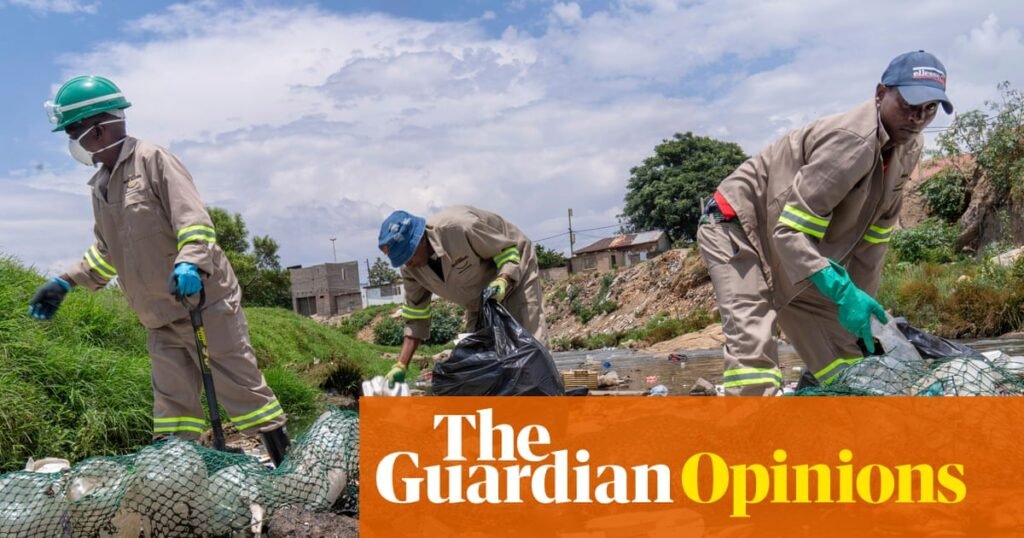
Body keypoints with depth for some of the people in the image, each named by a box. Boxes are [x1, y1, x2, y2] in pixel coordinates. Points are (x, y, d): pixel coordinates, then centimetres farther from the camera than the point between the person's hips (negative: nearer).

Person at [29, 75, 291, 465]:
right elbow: (106, 252, 28)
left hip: (204, 299, -7)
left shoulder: (152, 160, -8)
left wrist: (189, 263, -35)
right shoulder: (100, 186, 16)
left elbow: (194, 220, -18)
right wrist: (65, 282, 21)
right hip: (161, 317, 8)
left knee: (239, 384, -4)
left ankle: (289, 464, 4)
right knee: (172, 403, 8)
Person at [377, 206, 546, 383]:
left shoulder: (458, 226, -36)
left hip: (514, 271, -6)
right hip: (480, 298, 6)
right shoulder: (411, 269, -14)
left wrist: (502, 281, -41)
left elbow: (508, 249, -23)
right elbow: (416, 318, -7)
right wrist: (400, 365, -14)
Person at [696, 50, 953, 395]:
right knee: (754, 350, -27)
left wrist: (862, 300, 3)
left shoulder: (908, 149, 0)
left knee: (846, 357, 12)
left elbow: (873, 233, 5)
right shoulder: (852, 141, -29)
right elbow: (789, 231, -32)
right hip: (737, 228, -10)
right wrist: (843, 292, -39)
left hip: (794, 256, 10)